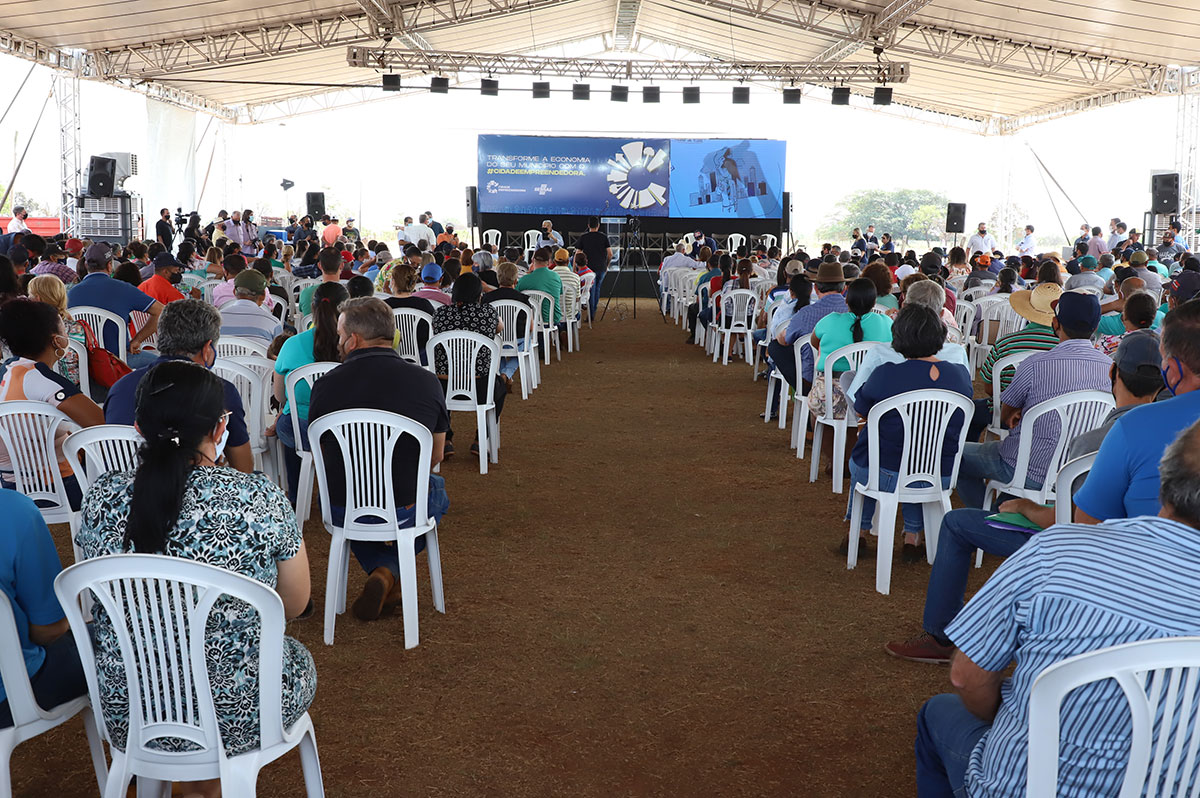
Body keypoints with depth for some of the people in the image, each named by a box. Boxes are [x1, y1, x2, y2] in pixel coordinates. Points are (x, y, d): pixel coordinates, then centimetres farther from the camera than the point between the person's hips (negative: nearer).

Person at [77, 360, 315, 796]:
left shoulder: (101, 499, -10)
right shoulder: (262, 499, -19)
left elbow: (98, 601, 7)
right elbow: (294, 605, -4)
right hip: (236, 720, -3)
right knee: (299, 660, 29)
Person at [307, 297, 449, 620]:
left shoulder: (326, 385, -10)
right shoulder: (426, 382, -9)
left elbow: (321, 455, 5)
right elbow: (435, 456, 4)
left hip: (342, 512, 1)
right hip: (406, 512, 0)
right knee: (437, 488, 35)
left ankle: (384, 575, 15)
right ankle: (391, 570, 14)